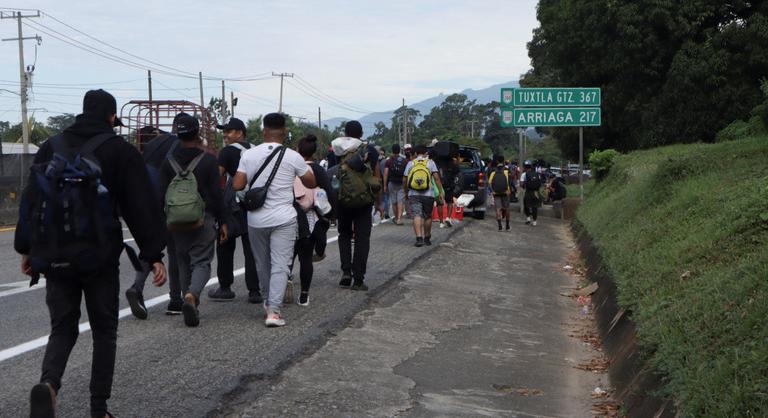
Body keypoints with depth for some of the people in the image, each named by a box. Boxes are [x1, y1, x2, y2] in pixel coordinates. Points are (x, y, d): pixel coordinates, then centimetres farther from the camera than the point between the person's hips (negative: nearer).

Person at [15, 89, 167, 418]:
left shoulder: (51, 147, 8)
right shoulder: (120, 150, -3)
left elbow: (30, 202, 11)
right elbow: (142, 207, -7)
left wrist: (26, 249, 18)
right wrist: (154, 255, -4)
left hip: (55, 258, 3)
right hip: (100, 259, -3)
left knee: (62, 329, 11)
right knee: (104, 332, 11)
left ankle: (48, 384, -18)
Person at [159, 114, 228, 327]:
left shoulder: (168, 162, 3)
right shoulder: (208, 160, -6)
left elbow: (162, 195, 4)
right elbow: (217, 194, -6)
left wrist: (166, 221, 12)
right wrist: (223, 222, 0)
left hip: (176, 222, 3)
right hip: (203, 221, -3)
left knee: (183, 263, 15)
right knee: (201, 261, -1)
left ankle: (191, 308, 17)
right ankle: (192, 295, -28)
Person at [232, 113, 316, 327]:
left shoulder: (249, 155, -1)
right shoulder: (292, 157, -5)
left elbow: (237, 185, -4)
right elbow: (311, 183, 5)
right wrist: (305, 166, 23)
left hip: (256, 219, 3)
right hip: (283, 219, -3)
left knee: (262, 264, 18)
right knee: (280, 265, -2)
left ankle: (268, 301, 33)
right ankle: (273, 310, -11)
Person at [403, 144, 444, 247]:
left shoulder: (410, 163, 7)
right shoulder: (430, 162, 3)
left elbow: (404, 180, 7)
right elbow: (436, 178, -7)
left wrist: (406, 192, 20)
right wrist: (440, 192, -5)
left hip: (413, 194, 0)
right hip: (428, 195, 0)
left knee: (417, 215, -7)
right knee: (428, 216, 14)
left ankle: (419, 238, -23)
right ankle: (427, 238, 25)